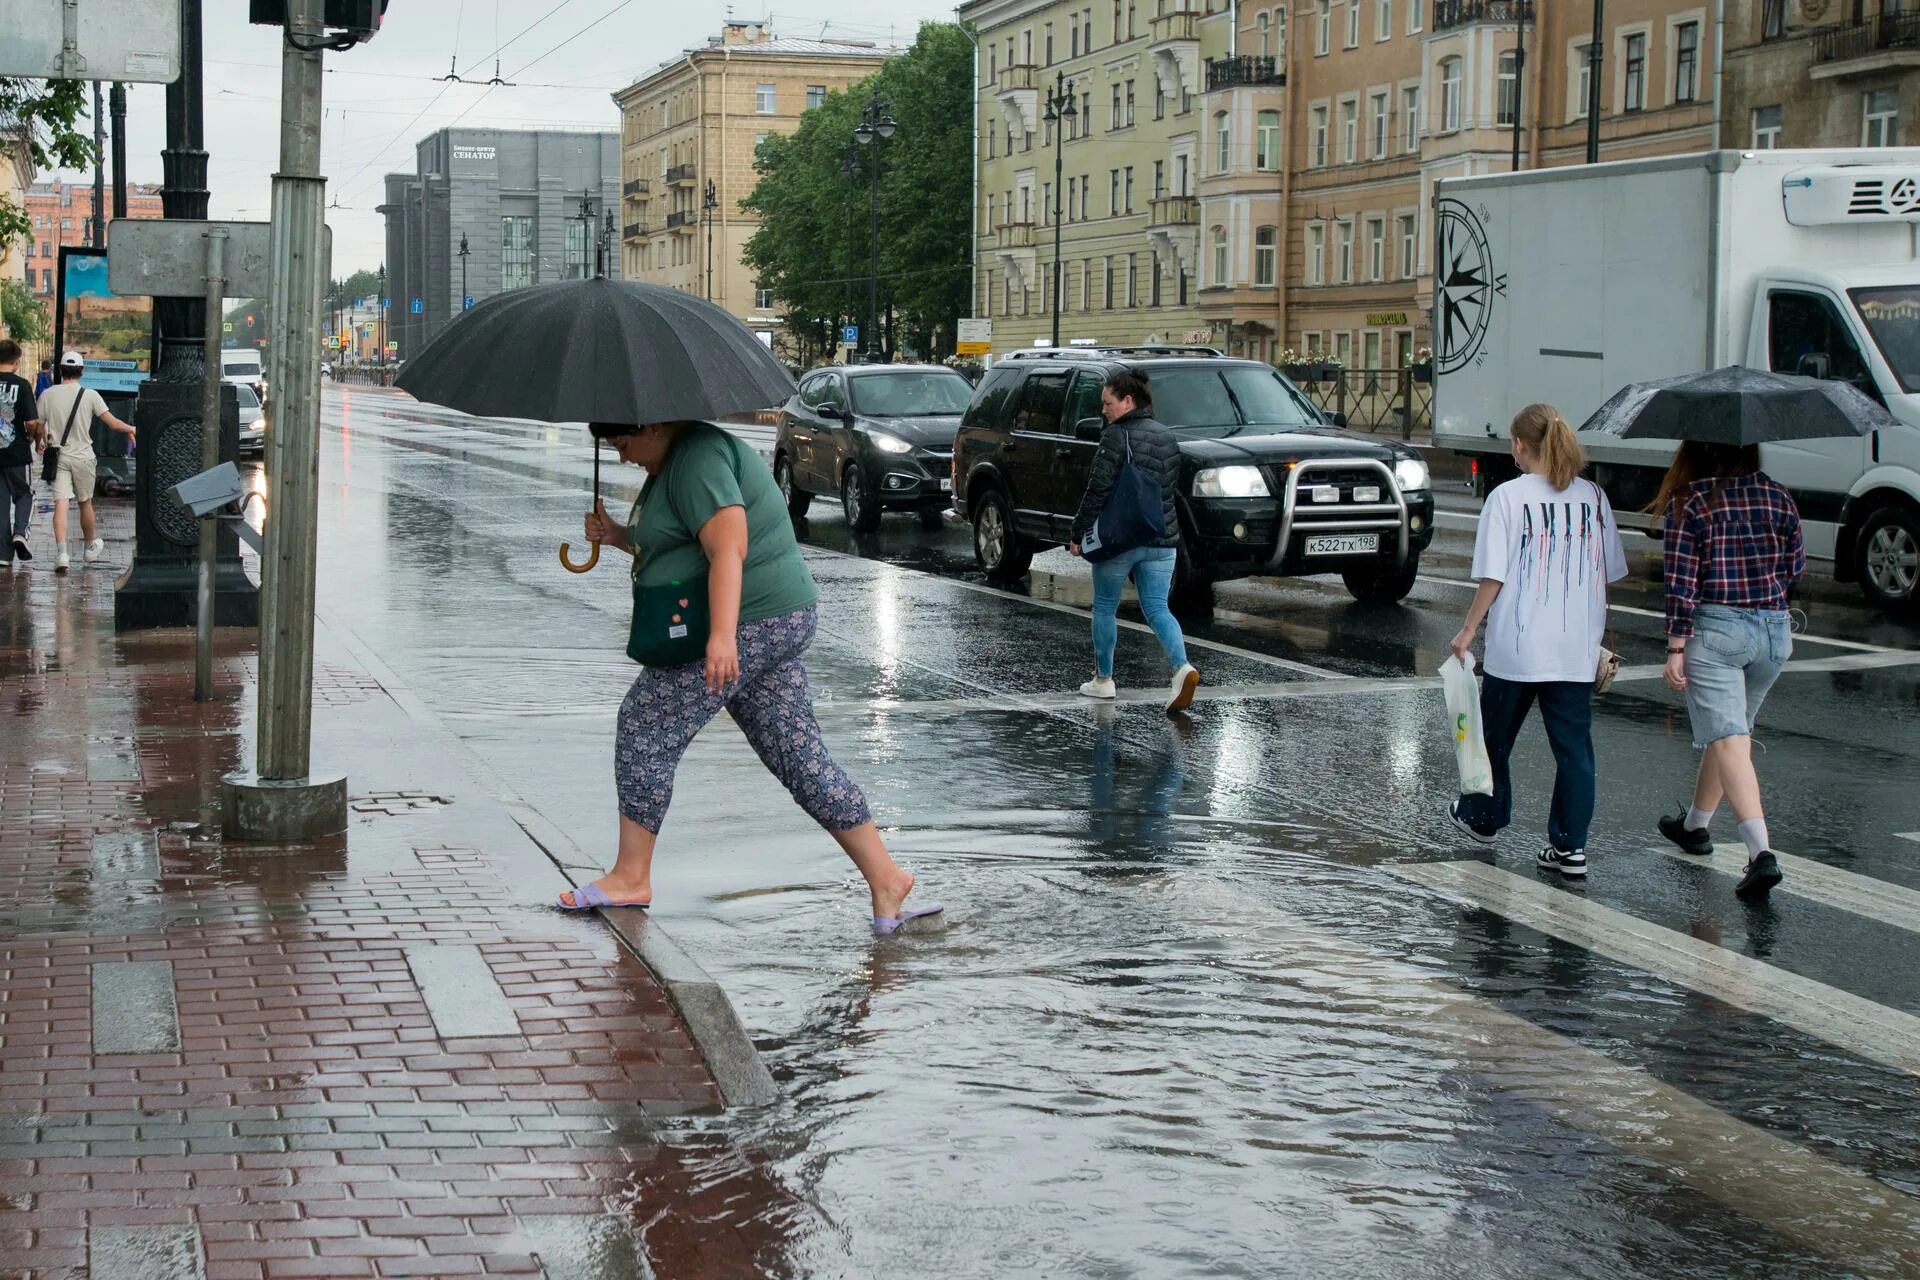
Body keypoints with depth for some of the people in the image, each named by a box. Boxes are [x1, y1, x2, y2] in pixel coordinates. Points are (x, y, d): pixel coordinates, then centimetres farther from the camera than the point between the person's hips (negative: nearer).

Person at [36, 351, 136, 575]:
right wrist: (131, 429, 15)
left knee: (60, 504, -6)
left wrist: (43, 440, 25)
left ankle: (61, 552, -22)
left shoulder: (47, 395, -2)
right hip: (83, 456, 0)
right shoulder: (90, 395, -6)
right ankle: (90, 548, 33)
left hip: (58, 456, 0)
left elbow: (38, 428, 3)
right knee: (85, 503, 16)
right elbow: (113, 423, -5)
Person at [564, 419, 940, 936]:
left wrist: (721, 635, -36)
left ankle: (630, 877, 5)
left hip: (749, 626, -11)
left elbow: (729, 549, -26)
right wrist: (617, 536, 12)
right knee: (799, 756, 7)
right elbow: (673, 546, 29)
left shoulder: (697, 461, -14)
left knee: (644, 729, -4)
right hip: (774, 622, 11)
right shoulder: (675, 463, 20)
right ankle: (886, 879, 6)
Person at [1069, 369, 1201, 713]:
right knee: (1157, 608, 4)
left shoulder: (1116, 437, -12)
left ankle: (1103, 679, 18)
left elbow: (1098, 490, -15)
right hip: (1162, 539, 6)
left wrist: (1078, 534, -9)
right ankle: (1183, 667, -19)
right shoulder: (1167, 438, 11)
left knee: (1105, 609, 11)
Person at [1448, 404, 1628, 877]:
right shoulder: (1593, 497, 3)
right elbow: (1608, 573, 9)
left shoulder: (1508, 497, -9)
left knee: (1496, 735, 17)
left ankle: (1483, 818, 35)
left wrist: (1468, 630, -1)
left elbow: (1493, 576, -11)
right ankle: (1570, 846, 3)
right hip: (1578, 648, 3)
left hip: (1517, 645, -3)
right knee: (1574, 746, 5)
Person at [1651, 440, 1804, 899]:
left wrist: (1676, 646, -9)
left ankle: (1761, 850, -24)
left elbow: (1681, 580, -11)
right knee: (1732, 730, 22)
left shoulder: (1688, 502, -8)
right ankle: (1695, 824, 39)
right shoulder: (1779, 498, 3)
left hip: (1714, 628, -5)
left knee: (1727, 738, -10)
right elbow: (1796, 567, 11)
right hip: (1774, 631, 5)